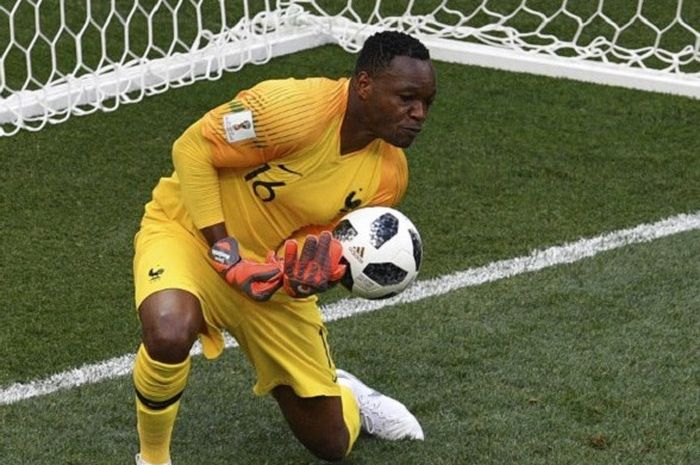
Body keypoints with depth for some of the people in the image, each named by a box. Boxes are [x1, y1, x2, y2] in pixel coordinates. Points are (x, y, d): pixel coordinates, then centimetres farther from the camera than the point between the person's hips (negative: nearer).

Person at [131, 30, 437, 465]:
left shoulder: (389, 173, -11)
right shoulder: (297, 108, -30)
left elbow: (325, 237, -2)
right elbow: (191, 149, -22)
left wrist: (323, 260, -27)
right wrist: (224, 249, -25)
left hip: (272, 272, 5)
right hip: (191, 231, -5)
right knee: (170, 335, -41)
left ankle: (342, 394, 47)